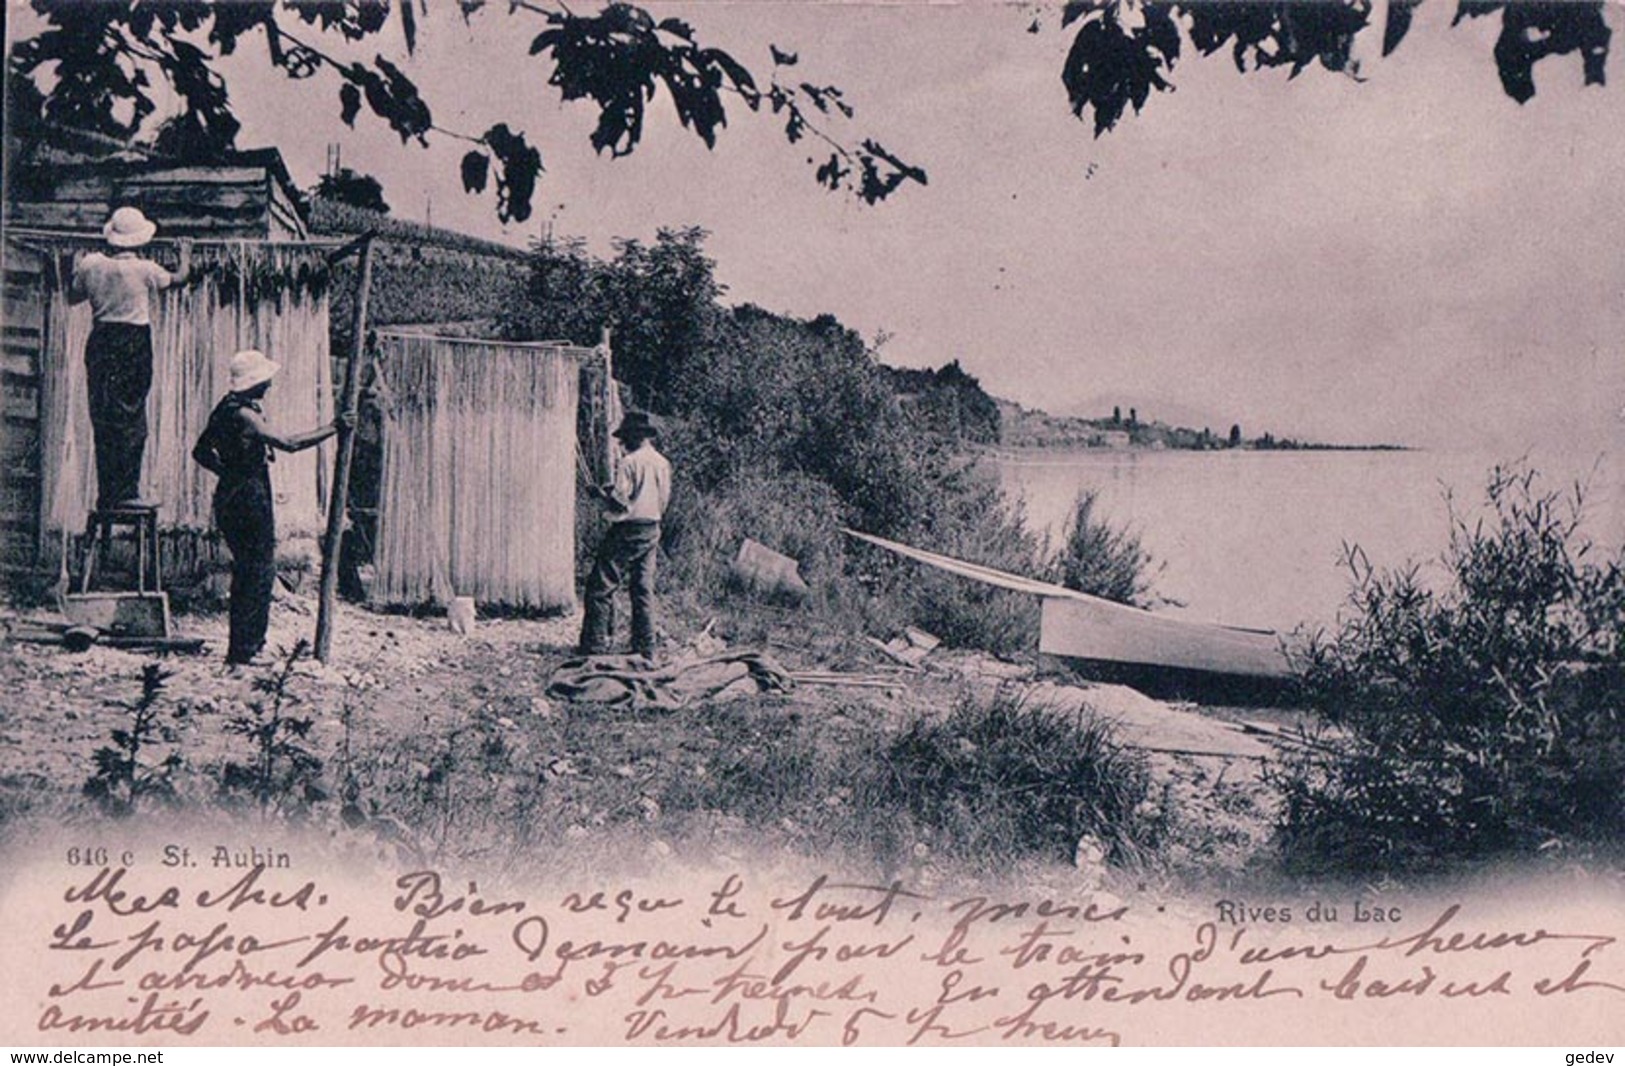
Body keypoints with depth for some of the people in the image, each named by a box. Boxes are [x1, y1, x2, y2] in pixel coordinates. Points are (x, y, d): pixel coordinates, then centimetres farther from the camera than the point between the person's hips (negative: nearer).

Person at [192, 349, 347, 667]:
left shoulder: (226, 408, 11)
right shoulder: (244, 414, -19)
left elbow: (201, 452, 19)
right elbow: (289, 443, -25)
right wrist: (332, 428, -18)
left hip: (231, 495, 10)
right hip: (249, 500, -10)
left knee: (248, 571, 17)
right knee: (258, 572, -3)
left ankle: (247, 644, 24)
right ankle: (243, 650, 0)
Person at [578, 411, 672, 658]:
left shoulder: (630, 463, -15)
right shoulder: (663, 463, 8)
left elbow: (619, 504, -19)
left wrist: (603, 493, 1)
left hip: (628, 531, -7)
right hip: (652, 530, 7)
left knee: (601, 587, 0)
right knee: (643, 589, 11)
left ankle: (594, 645, 0)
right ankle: (646, 648, 11)